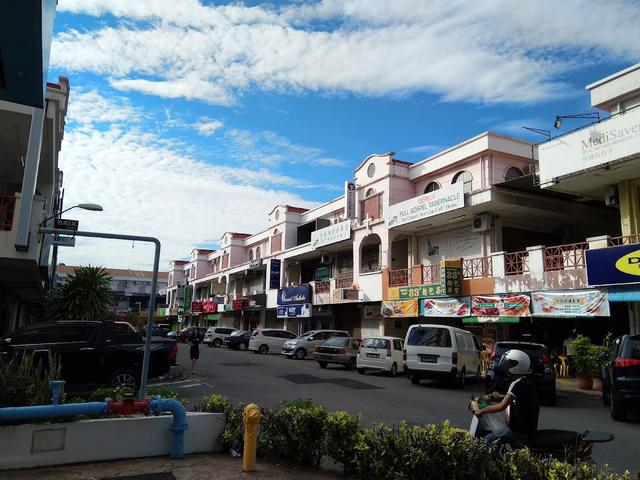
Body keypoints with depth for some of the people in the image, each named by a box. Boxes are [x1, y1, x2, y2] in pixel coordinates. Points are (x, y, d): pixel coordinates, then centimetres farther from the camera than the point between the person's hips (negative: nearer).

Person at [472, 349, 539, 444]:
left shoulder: (517, 384, -20)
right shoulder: (528, 383, 9)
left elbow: (502, 406, -24)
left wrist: (481, 410, -15)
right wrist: (500, 397, 21)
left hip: (517, 431, -10)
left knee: (486, 441, -7)